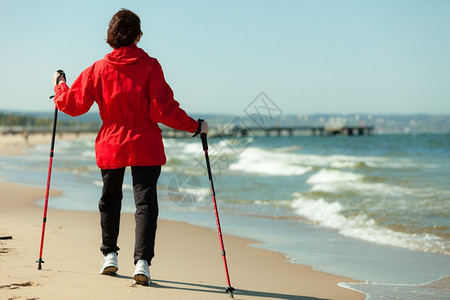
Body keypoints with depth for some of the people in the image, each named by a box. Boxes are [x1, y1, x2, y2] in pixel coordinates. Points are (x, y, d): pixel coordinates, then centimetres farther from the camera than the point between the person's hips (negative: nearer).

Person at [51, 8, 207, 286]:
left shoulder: (99, 69, -2)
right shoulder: (150, 66, -9)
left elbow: (73, 105, 4)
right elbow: (163, 111, -14)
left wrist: (60, 85, 24)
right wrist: (195, 126, -4)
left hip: (110, 146, 3)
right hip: (145, 148, -3)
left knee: (110, 200, 21)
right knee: (145, 202, -2)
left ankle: (110, 255, 26)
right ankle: (142, 261, -15)